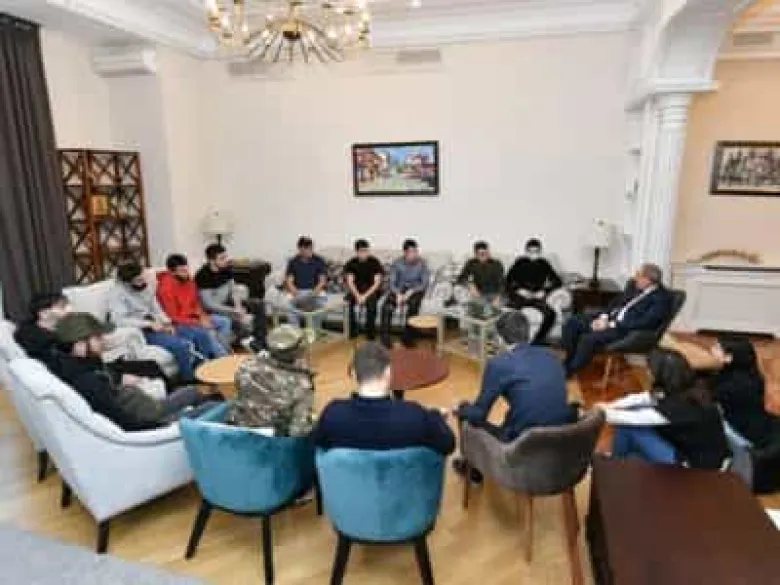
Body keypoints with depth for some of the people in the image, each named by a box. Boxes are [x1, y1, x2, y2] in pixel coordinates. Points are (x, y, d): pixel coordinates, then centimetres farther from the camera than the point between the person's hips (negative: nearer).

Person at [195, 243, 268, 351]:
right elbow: (209, 304, -24)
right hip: (213, 309, -7)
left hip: (228, 302, 7)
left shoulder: (227, 268, -4)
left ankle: (261, 342, -7)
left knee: (259, 304, -3)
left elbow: (234, 290, 4)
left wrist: (238, 306, -15)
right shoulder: (203, 276, -23)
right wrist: (234, 311, -24)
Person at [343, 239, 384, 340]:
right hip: (356, 290, 2)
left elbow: (377, 283, -14)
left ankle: (370, 332, -18)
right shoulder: (351, 263, -1)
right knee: (347, 302, -28)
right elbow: (350, 282, -8)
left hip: (371, 290, -2)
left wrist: (365, 296, -25)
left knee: (371, 302, -35)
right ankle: (352, 330, -11)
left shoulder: (375, 262, -8)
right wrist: (358, 296, -25)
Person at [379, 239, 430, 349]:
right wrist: (398, 294, -26)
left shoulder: (422, 263, -6)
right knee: (386, 306, -28)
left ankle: (407, 337, -23)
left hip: (415, 290, -1)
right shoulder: (397, 263, -4)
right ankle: (385, 336, -17)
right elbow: (392, 282, -6)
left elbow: (425, 283, -10)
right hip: (399, 290, 1)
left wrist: (410, 292, -24)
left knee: (413, 304, -36)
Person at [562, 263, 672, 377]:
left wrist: (611, 324, -23)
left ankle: (567, 374, -16)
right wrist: (604, 317, -3)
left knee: (589, 339, -31)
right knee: (572, 323, -7)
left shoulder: (662, 298, -12)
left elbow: (644, 323, -22)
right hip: (611, 317, 9)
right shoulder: (634, 285, 11)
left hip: (629, 330, -8)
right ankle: (570, 362, 2)